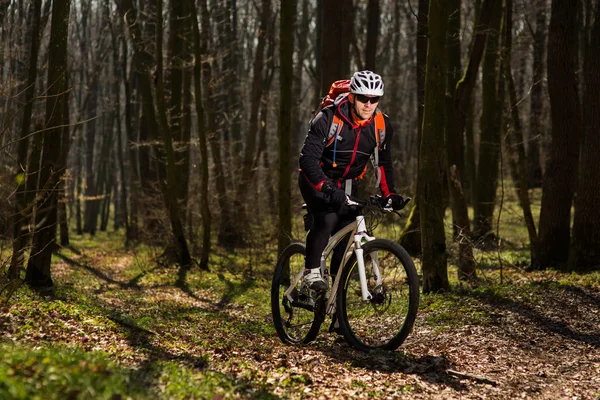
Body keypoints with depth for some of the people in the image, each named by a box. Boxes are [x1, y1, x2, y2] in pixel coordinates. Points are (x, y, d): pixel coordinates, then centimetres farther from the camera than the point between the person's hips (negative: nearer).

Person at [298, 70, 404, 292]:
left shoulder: (382, 125, -11)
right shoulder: (328, 119, -26)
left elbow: (384, 163, 3)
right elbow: (308, 158, -31)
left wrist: (389, 194, -12)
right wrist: (327, 188, -45)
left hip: (347, 185, 5)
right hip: (317, 179, -5)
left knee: (346, 234, -7)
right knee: (327, 219, -30)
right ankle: (311, 271, -13)